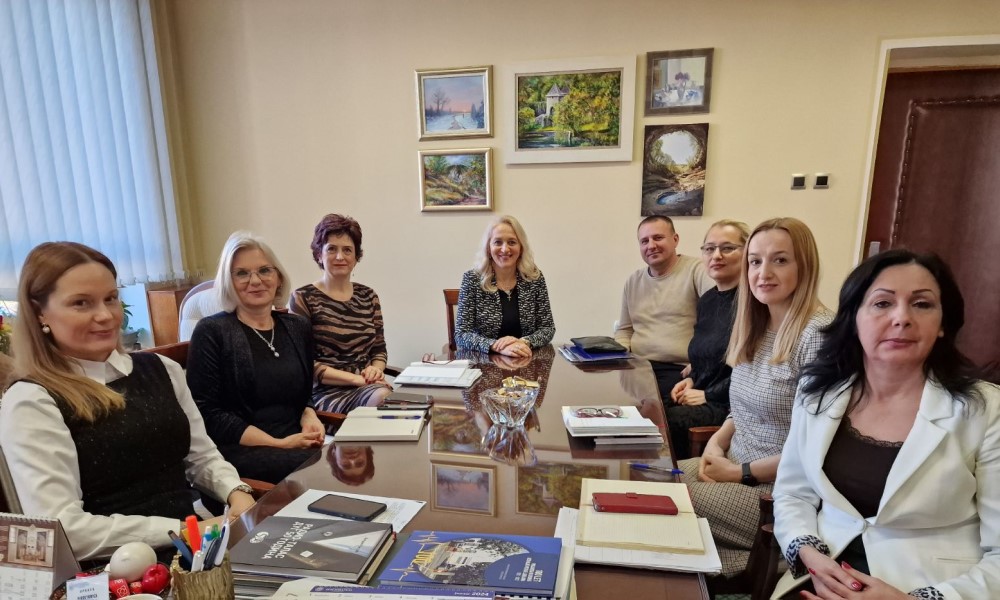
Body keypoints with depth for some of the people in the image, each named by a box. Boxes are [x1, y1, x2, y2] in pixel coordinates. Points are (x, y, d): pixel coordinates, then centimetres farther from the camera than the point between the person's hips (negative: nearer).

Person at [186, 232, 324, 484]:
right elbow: (207, 414, -9)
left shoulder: (298, 327, 12)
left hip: (296, 443, 6)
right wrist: (279, 444, -16)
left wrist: (309, 419, -4)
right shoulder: (211, 331, -4)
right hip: (237, 452, -5)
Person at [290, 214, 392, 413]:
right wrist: (355, 378, -15)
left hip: (369, 387, 5)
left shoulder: (368, 296, 13)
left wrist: (376, 369, -5)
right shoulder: (303, 298, -1)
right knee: (383, 399, -35)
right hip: (324, 392, -5)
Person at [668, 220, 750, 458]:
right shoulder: (707, 299, 14)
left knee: (664, 423, -25)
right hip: (701, 397, 8)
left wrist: (709, 394, -14)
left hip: (731, 404, -7)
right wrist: (691, 379, 5)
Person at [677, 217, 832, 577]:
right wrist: (716, 443, -2)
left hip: (781, 488, -8)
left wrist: (742, 472, -15)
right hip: (734, 465, 8)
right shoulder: (757, 328, 6)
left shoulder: (819, 334, -20)